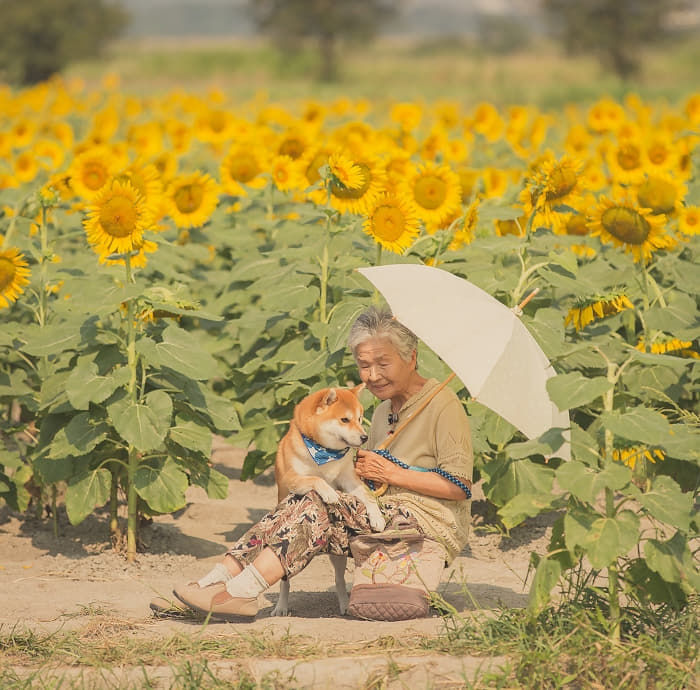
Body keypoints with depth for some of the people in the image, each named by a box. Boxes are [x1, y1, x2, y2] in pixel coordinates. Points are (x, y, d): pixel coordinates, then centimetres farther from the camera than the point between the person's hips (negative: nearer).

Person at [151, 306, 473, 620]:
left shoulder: (442, 404, -5)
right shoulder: (383, 412, 22)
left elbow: (459, 486, -12)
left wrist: (394, 475, -12)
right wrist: (360, 470, -4)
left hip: (434, 525, -7)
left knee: (321, 507, -26)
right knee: (298, 505, -16)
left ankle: (241, 591, -34)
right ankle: (214, 583, -27)